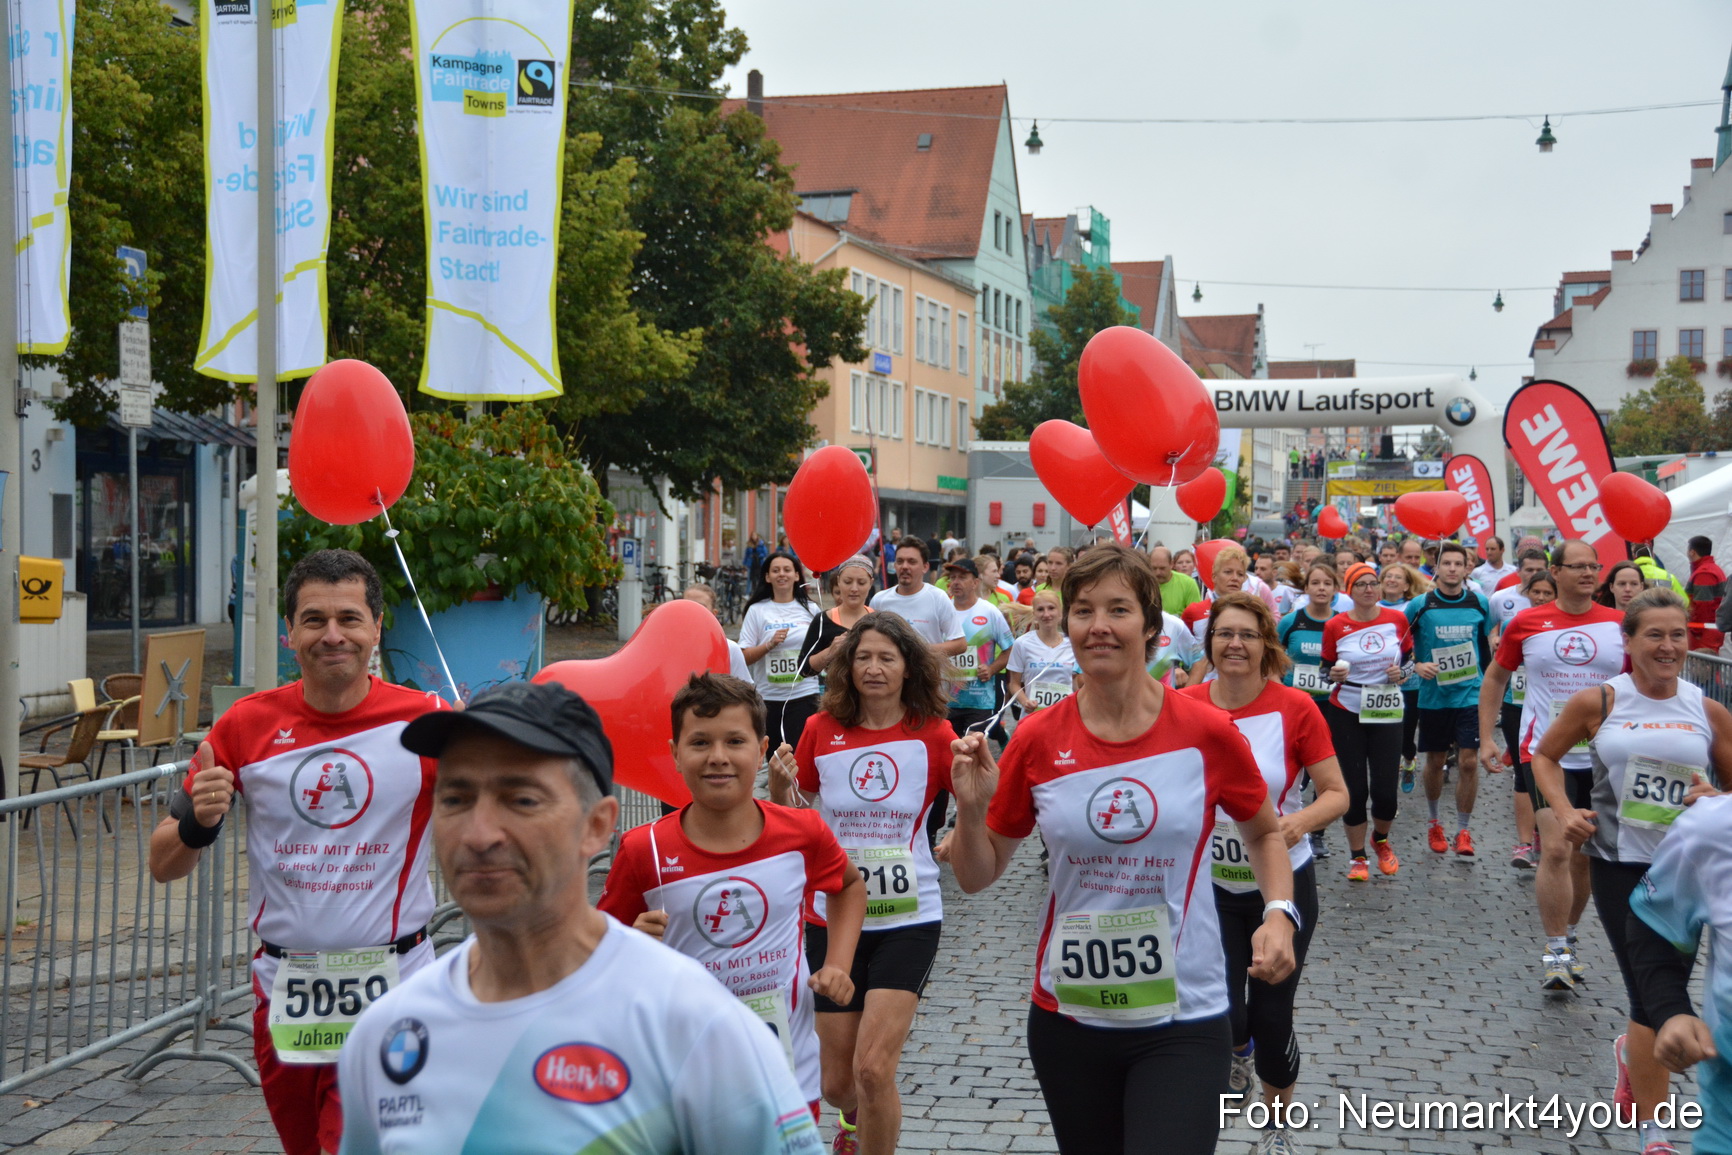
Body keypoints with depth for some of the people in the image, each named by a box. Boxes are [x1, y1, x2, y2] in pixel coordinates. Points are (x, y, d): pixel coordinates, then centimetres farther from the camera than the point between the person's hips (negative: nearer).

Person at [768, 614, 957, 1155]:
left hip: (907, 919, -2)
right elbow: (788, 820, 9)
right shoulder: (821, 730, -2)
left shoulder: (933, 735, -6)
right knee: (837, 1082, 12)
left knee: (873, 1068, -16)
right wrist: (780, 784, -13)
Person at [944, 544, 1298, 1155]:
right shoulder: (1037, 739, -5)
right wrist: (972, 807, -15)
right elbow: (977, 876, 4)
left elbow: (1264, 833, 10)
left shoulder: (1207, 732, -9)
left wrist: (1279, 914, -7)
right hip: (1067, 1018, 2)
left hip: (1183, 1022, -2)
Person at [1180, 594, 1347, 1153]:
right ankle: (1239, 1050, 37)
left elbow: (1337, 793, -9)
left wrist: (1301, 821, -28)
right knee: (1225, 1015, -3)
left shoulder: (1295, 708, -14)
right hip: (1211, 883, 1)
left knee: (1272, 1016, 4)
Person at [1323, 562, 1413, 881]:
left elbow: (1409, 658, 12)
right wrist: (1334, 675, -15)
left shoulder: (1397, 620, 0)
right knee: (1355, 788, -1)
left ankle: (1380, 841, 28)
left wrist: (1402, 672, -9)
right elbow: (1326, 669, 7)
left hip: (1387, 712, 1)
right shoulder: (1335, 626, -3)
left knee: (1385, 789, -4)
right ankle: (1357, 858, 16)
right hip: (1346, 713, -1)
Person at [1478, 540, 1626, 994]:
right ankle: (1554, 954, -6)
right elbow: (1495, 676, 9)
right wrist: (1486, 738, 4)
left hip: (1602, 757, 3)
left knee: (1584, 856, 12)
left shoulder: (1618, 625, 1)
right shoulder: (1528, 624, -2)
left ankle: (1567, 938, 32)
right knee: (1556, 849, -14)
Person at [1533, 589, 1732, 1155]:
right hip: (1620, 864, -2)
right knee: (1653, 995, -4)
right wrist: (1564, 811, -4)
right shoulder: (1597, 703, -4)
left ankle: (1633, 1052, 49)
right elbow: (1545, 756, 11)